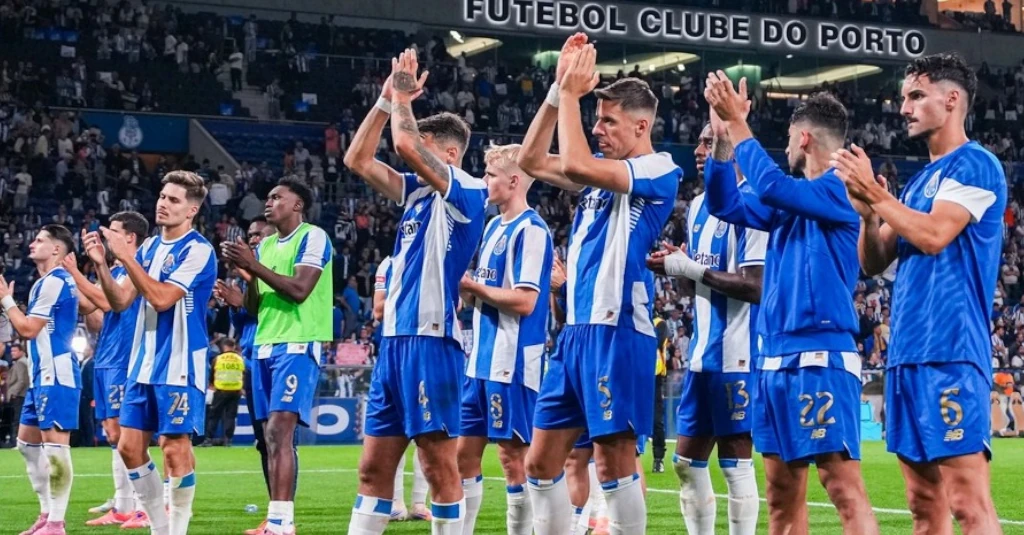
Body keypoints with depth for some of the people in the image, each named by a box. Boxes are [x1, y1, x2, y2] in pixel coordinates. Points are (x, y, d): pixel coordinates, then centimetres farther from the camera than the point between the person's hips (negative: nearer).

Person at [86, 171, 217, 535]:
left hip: (179, 366, -8)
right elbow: (120, 301, 9)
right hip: (143, 364, 8)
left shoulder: (198, 250, -11)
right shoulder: (149, 247, 12)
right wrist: (101, 263, -5)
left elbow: (161, 297, -21)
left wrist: (125, 256, -21)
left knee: (175, 449, -6)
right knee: (130, 447, 6)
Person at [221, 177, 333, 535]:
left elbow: (299, 290, -18)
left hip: (298, 345, -8)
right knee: (272, 436, 5)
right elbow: (252, 306, 18)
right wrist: (248, 273, -1)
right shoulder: (265, 246, 18)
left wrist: (253, 265, -16)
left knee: (279, 430, -18)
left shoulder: (313, 237, -6)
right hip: (265, 346, 8)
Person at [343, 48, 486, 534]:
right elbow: (358, 160, 19)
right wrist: (386, 99, 13)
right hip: (394, 339, 9)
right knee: (373, 468, 8)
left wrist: (404, 98, 0)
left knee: (439, 464, -5)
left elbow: (405, 144, -18)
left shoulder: (466, 192, -6)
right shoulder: (418, 191, 18)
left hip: (431, 339, -9)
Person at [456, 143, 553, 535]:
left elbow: (524, 301, -20)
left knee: (514, 456, -3)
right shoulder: (493, 227, 16)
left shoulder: (531, 230, -12)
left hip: (512, 363, -9)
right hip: (482, 360, 9)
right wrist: (464, 288, 1)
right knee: (464, 451, 11)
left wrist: (474, 287, -10)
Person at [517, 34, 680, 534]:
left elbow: (575, 163, -21)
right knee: (540, 462, 8)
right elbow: (532, 161, 16)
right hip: (576, 329, 9)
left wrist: (571, 91, -10)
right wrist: (558, 89, 8)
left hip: (616, 331, -9)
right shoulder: (602, 172, 17)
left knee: (615, 463, -5)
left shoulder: (659, 170, -9)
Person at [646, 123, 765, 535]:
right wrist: (676, 266, 1)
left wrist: (689, 269, -16)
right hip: (702, 351, 9)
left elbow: (755, 287, -20)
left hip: (736, 354, -9)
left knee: (735, 462, -2)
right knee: (687, 461, 12)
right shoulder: (699, 205, 14)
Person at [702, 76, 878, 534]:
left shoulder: (839, 191, -8)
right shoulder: (792, 201, 18)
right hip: (775, 358, 9)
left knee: (844, 487, -12)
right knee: (782, 491, 9)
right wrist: (722, 136, 9)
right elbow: (725, 204, 20)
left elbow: (770, 185, -22)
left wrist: (738, 124, -12)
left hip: (819, 357, -9)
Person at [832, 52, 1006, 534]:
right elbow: (874, 262, 19)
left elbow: (934, 236, -18)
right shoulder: (919, 181, 21)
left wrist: (875, 192, -9)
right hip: (906, 354, 9)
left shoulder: (975, 164, -5)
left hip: (949, 353, -9)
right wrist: (867, 211, 1)